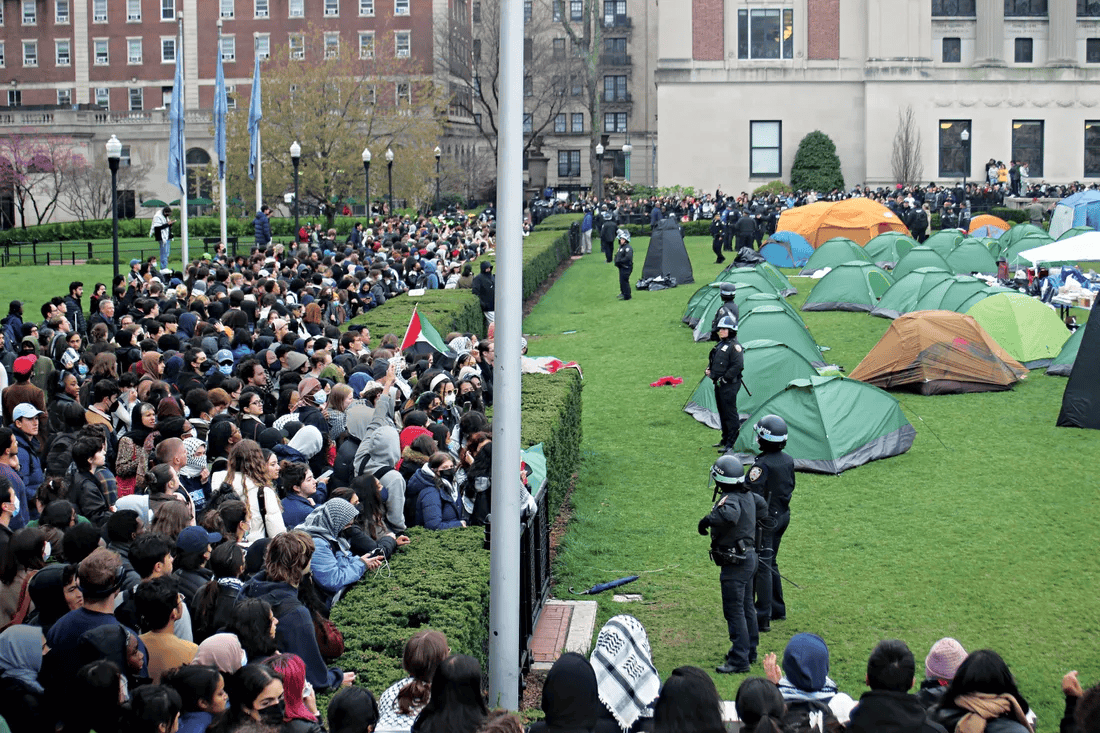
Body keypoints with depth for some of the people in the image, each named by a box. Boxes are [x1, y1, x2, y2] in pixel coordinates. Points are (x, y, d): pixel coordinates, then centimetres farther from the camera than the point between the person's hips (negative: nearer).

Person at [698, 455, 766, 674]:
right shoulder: (748, 495, 6)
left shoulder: (730, 499, -23)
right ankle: (749, 651, 32)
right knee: (746, 607, 20)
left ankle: (739, 659, -4)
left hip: (735, 563, -10)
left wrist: (708, 520, -31)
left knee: (734, 610, -5)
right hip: (749, 557, 10)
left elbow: (731, 515, -46)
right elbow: (762, 506, 27)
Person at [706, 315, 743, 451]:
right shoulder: (721, 344, 15)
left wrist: (724, 379, -18)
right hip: (719, 384, 10)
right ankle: (725, 439, 27)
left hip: (729, 385, -10)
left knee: (730, 414, -7)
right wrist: (709, 369, 8)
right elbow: (714, 361, 28)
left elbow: (738, 366, -21)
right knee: (722, 413, 17)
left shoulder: (734, 346, -14)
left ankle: (732, 444, -4)